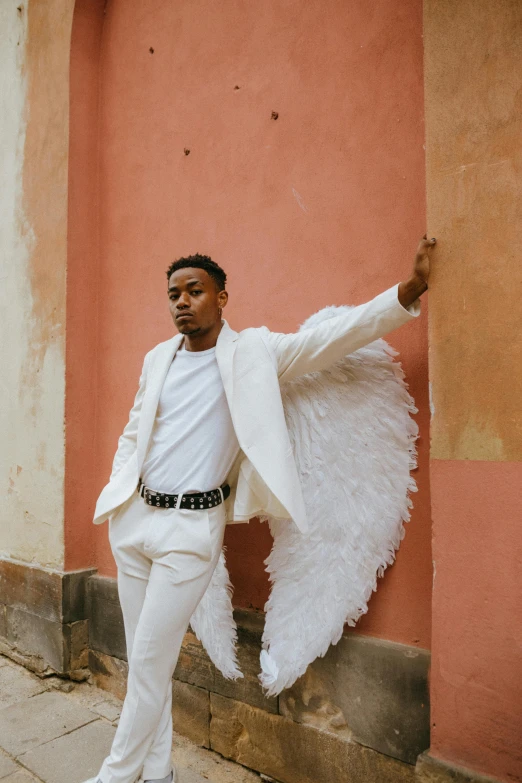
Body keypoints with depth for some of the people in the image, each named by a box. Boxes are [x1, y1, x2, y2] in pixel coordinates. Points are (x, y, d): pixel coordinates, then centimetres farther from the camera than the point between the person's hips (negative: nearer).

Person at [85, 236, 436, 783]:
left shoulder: (254, 352, -4)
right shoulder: (157, 359, 10)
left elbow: (336, 335, -11)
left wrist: (411, 288, -19)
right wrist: (114, 491, 7)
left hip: (191, 527, -5)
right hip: (133, 517, 6)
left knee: (150, 660, 1)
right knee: (142, 659, 15)